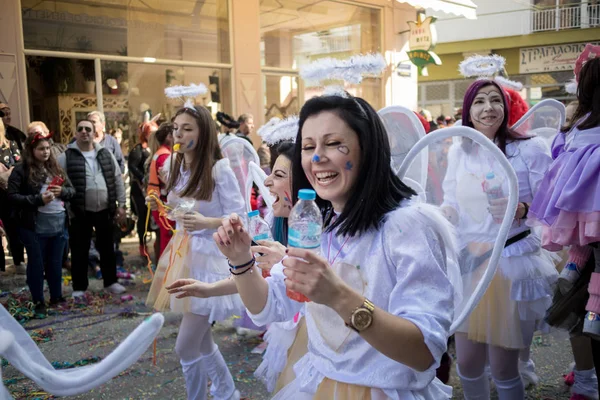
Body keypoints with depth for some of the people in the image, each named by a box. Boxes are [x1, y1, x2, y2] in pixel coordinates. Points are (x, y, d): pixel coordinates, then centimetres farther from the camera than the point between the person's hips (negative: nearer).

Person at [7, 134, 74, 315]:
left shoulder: (55, 167, 10)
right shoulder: (21, 170, -6)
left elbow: (72, 190, 13)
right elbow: (12, 196, -12)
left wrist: (62, 191, -9)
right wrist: (38, 199, -21)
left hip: (59, 224, 5)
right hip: (35, 227, -5)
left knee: (56, 263, 16)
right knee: (37, 264, 7)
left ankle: (57, 297, 29)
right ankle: (38, 301, 19)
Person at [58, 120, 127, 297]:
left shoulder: (105, 154, 6)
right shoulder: (66, 157, -4)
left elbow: (118, 180, 8)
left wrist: (121, 205, 4)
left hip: (105, 210, 3)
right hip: (80, 212, -3)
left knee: (107, 248, 14)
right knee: (80, 251, 7)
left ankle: (110, 282, 28)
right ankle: (79, 287, 19)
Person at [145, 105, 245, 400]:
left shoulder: (219, 169, -15)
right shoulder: (176, 167, 7)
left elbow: (239, 217, -14)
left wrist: (206, 223, -28)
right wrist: (162, 206, 2)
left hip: (209, 257, -8)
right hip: (183, 253, 8)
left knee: (186, 348, -5)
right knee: (202, 343, 19)